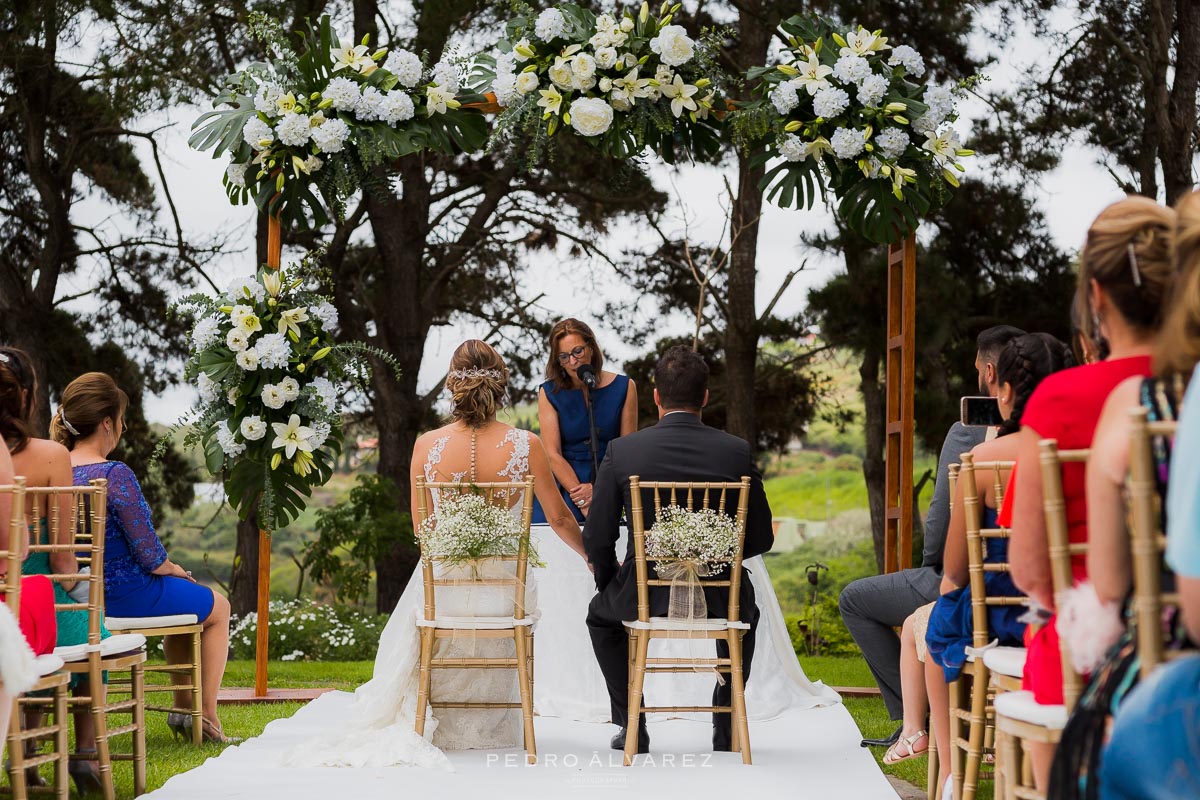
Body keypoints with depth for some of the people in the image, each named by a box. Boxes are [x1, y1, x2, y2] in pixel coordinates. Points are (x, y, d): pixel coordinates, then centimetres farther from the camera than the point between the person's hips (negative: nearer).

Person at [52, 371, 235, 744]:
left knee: (182, 596, 34)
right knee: (217, 606, 20)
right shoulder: (114, 475, -25)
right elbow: (151, 558, -21)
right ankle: (207, 716, 24)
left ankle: (184, 708, 39)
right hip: (125, 596, -8)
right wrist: (177, 570, 2)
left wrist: (167, 568, 16)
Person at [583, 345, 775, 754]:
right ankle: (726, 727, 33)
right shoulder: (737, 451, -5)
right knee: (745, 608, 38)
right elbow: (761, 538, 2)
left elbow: (598, 540, -3)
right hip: (719, 598, 1)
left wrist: (609, 581, 18)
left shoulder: (622, 450, -7)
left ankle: (632, 726, 28)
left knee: (601, 613, 34)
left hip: (644, 597, -1)